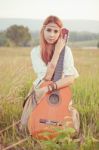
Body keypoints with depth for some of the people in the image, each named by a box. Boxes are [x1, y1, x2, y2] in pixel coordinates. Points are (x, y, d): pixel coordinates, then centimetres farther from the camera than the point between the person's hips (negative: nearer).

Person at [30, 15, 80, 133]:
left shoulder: (66, 50, -10)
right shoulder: (36, 52, -9)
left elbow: (70, 78, -22)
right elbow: (47, 76, -23)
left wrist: (49, 88, -34)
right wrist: (57, 50, -22)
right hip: (40, 94, 1)